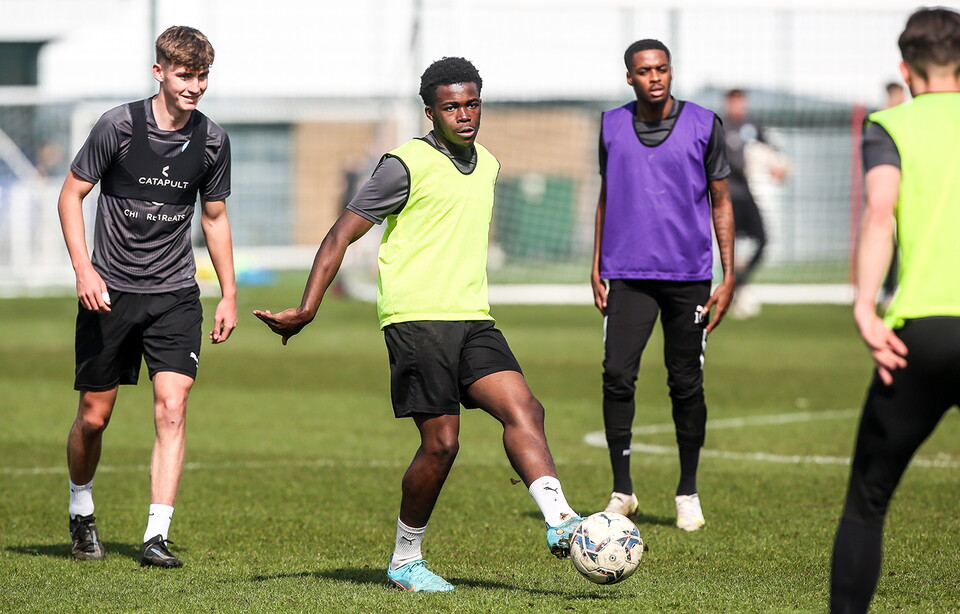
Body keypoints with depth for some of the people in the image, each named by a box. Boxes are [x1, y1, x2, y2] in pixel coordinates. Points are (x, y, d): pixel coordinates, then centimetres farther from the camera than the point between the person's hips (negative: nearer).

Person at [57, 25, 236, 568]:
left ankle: (157, 537, -15)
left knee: (172, 408, -14)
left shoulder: (213, 141, 0)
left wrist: (229, 295, 14)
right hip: (110, 291, -2)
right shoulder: (119, 126, -10)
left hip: (175, 294, 2)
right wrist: (84, 269, -14)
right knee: (95, 417, 6)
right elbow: (72, 194, -3)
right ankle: (82, 513, 33)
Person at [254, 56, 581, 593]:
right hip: (417, 319, -7)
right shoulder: (407, 166, -7)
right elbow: (342, 234, -6)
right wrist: (308, 308, -14)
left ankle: (562, 524, -26)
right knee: (441, 442, -8)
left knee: (524, 410, -14)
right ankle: (406, 560, 8)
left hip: (473, 318, 7)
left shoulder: (488, 165, 16)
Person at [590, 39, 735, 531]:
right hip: (628, 274, 1)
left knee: (686, 384, 4)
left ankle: (687, 494, 17)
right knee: (617, 374, -12)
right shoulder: (611, 126, 6)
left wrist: (728, 277, 0)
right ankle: (622, 491, -3)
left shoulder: (703, 125, 0)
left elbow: (721, 203, 5)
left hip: (689, 275, -1)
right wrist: (596, 267, 11)